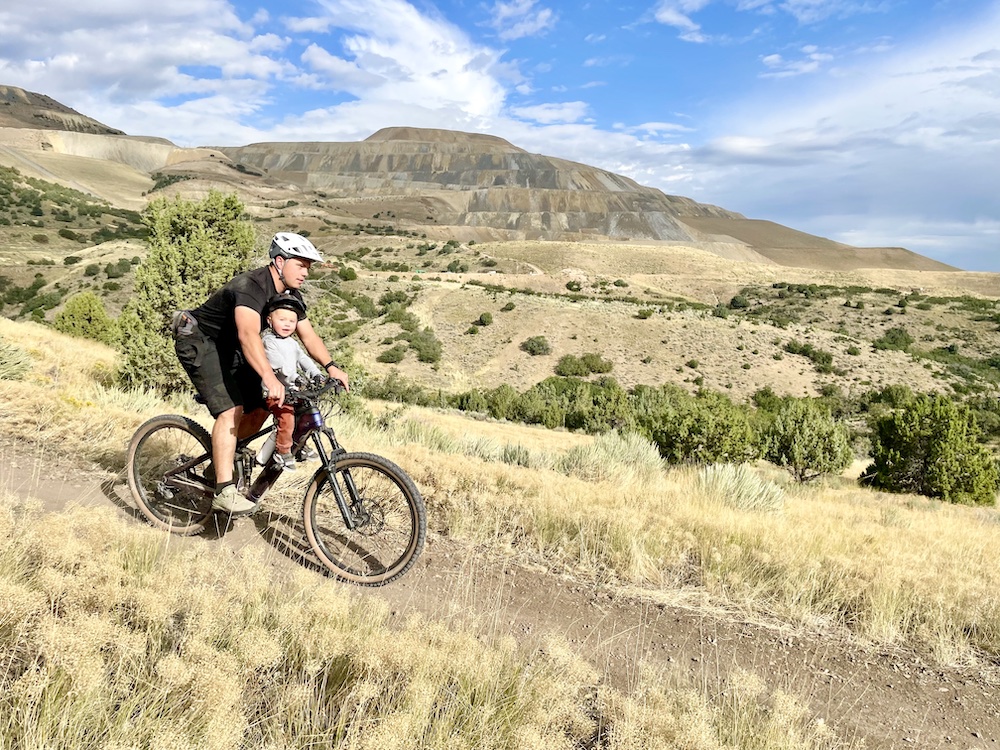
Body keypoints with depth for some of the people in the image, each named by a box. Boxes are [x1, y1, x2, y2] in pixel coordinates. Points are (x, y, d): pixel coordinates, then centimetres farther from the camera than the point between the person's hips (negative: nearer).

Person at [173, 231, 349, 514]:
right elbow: (249, 334, -47)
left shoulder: (291, 295, -2)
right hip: (199, 342, -9)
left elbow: (308, 334, 0)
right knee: (231, 409, -23)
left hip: (228, 347, 9)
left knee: (259, 409, -1)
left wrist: (331, 366, -16)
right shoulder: (251, 286, -30)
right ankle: (224, 492, -21)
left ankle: (219, 457, 20)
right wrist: (269, 377, -60)